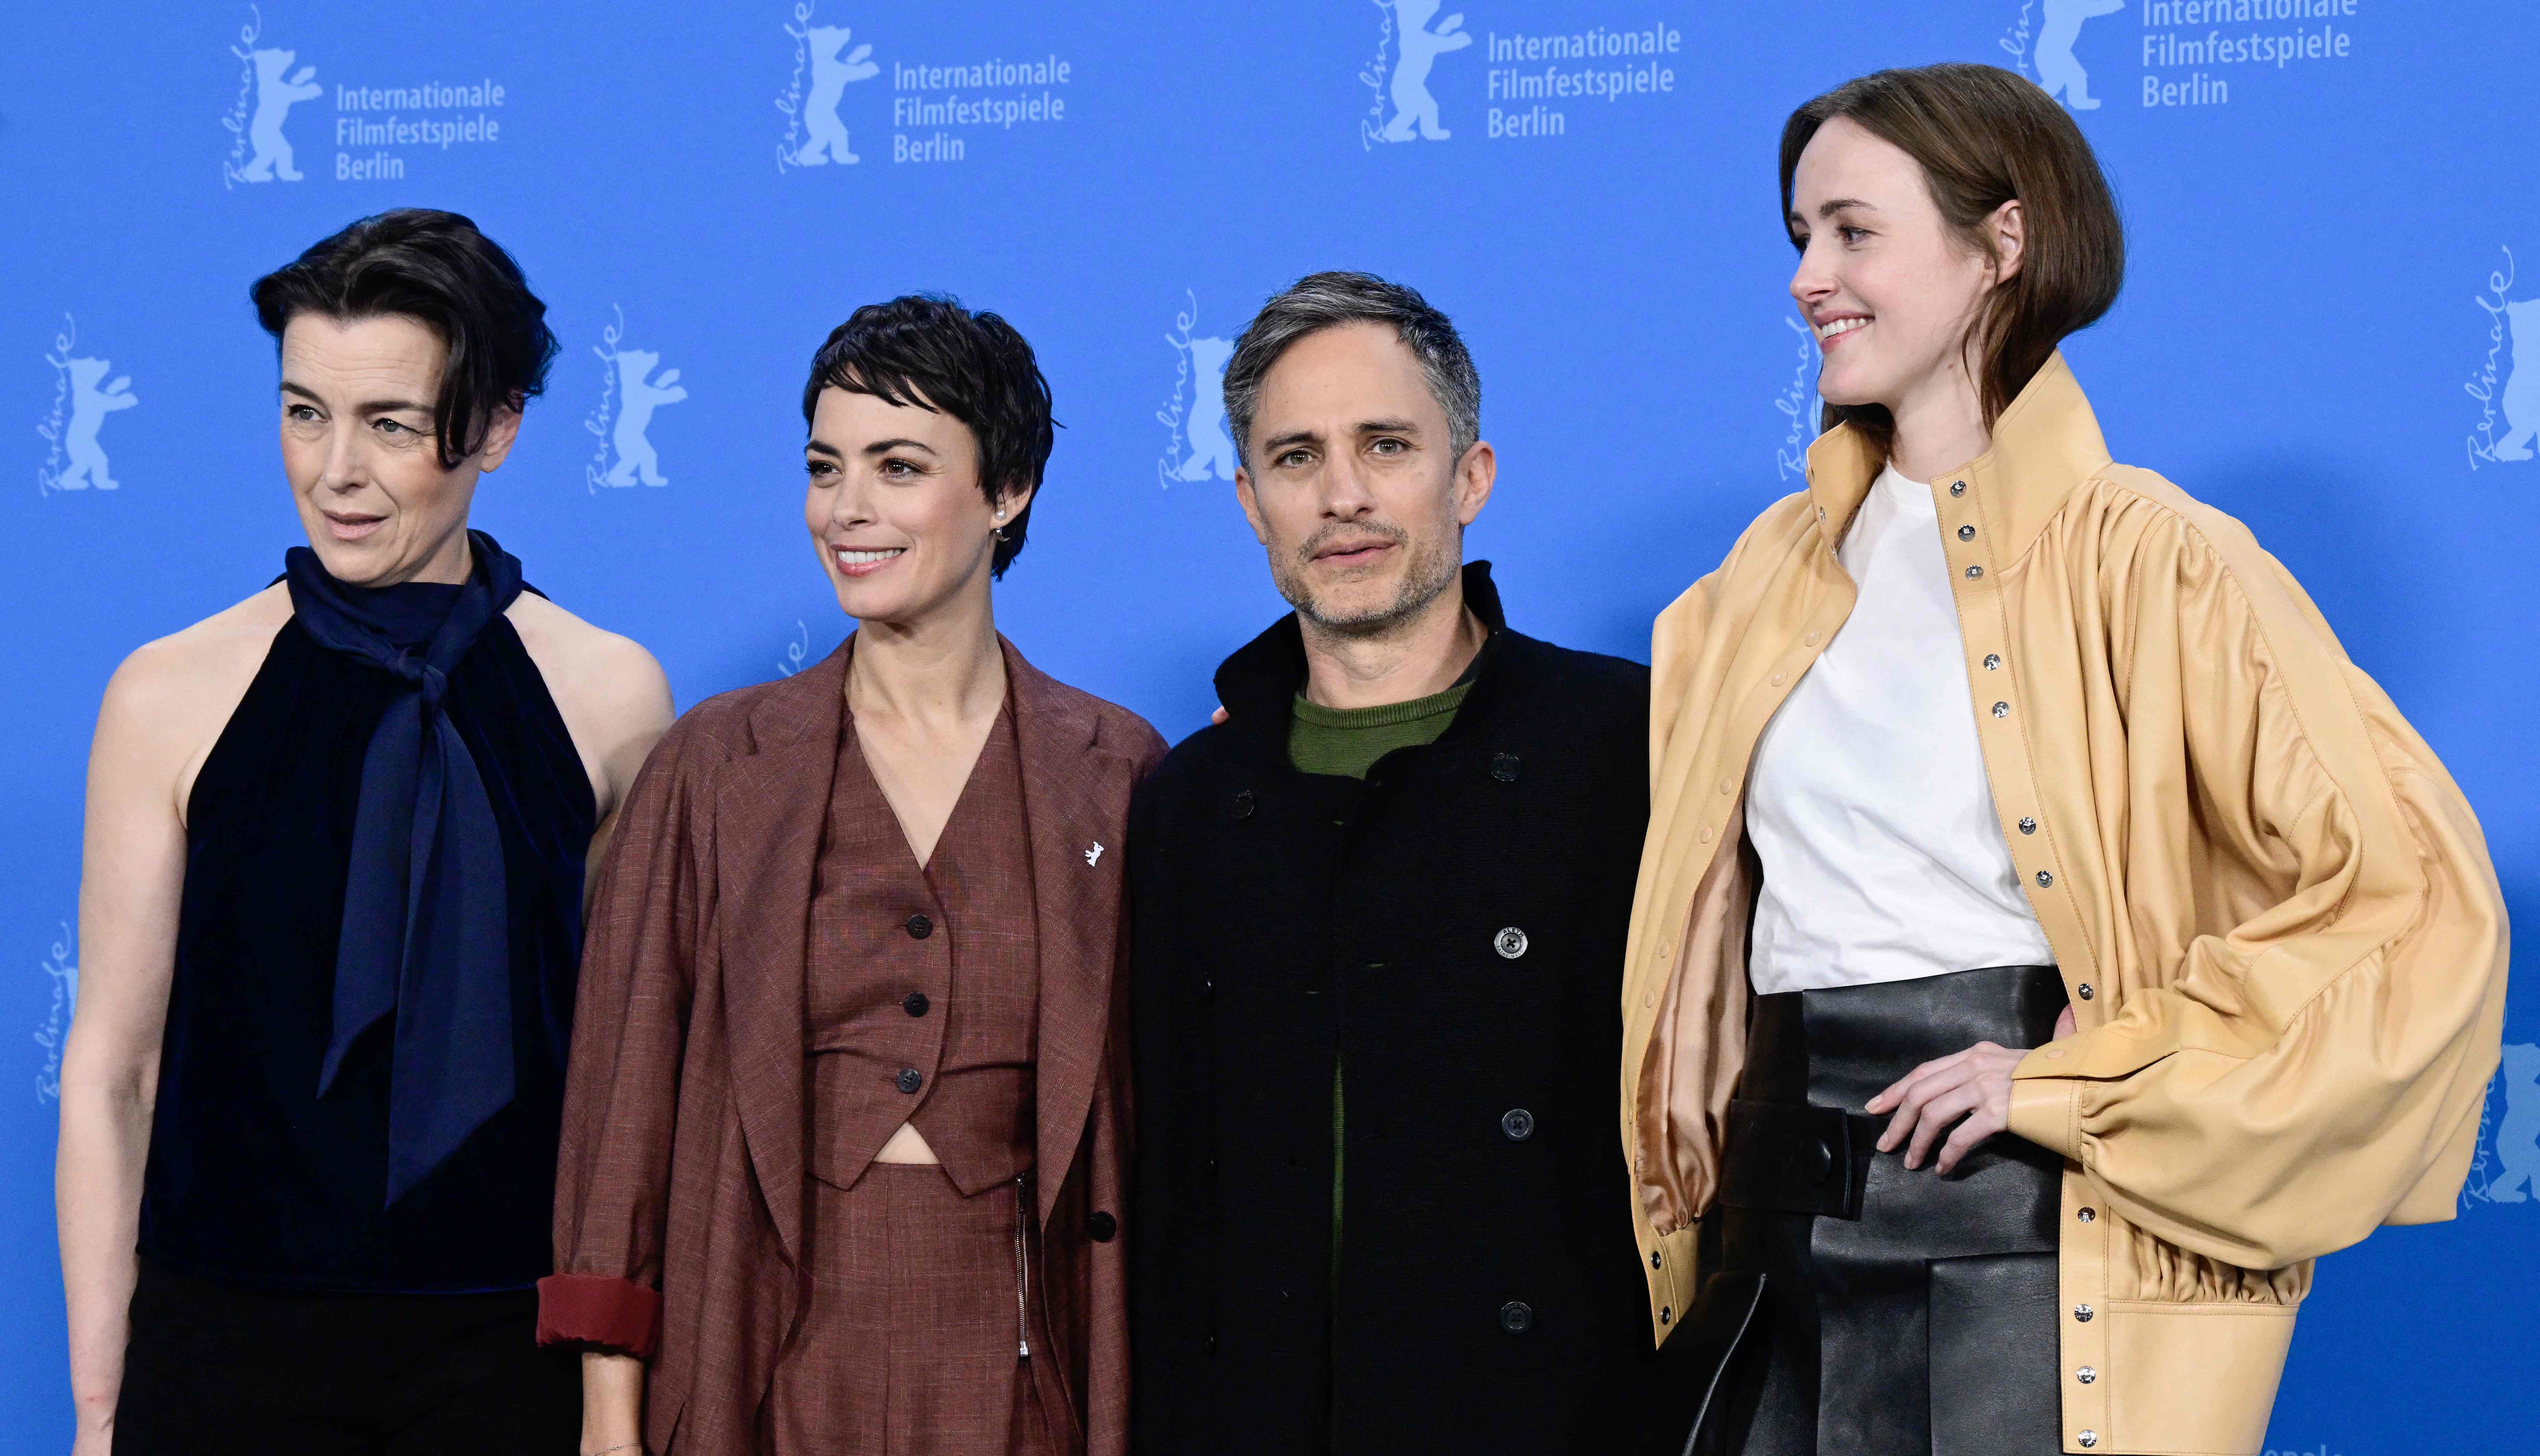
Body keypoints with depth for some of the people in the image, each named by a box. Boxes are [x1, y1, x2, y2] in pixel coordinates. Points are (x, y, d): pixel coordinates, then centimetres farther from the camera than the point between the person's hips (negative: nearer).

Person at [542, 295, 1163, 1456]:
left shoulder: (1115, 773, 2)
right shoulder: (718, 763, 2)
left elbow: (1153, 1105, 5)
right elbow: (627, 1089, 2)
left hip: (1017, 1363, 0)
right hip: (772, 1350, 0)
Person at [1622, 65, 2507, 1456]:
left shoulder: (2149, 560, -7)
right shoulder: (1769, 576, 11)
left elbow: (2418, 907, -13)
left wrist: (2068, 1085, -14)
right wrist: (1696, 1210, 12)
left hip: (2046, 1258, -5)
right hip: (1785, 1228, 5)